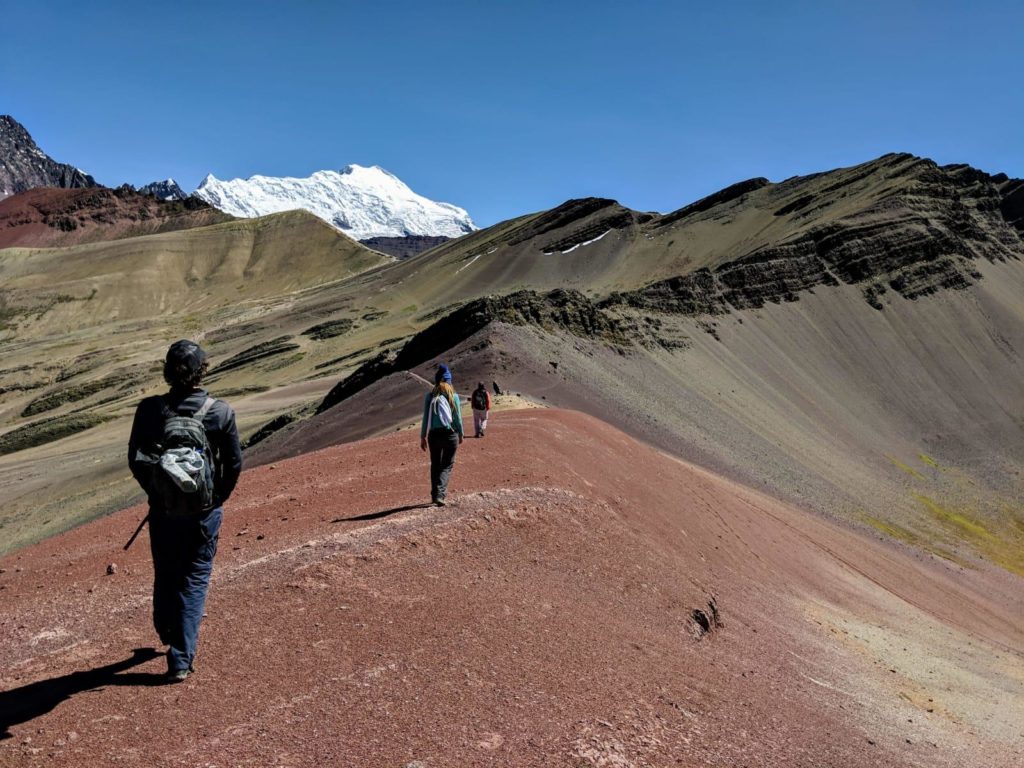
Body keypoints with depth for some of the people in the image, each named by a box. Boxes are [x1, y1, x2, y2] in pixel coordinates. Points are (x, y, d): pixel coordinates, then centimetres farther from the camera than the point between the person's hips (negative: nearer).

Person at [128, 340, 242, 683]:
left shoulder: (150, 409, -10)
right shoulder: (220, 412, -13)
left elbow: (136, 460, -4)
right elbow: (234, 463, -7)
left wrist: (155, 493, 12)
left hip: (163, 510, 2)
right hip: (205, 512, -1)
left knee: (165, 575, 22)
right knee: (194, 581, 11)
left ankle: (168, 634, 48)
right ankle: (180, 660, 11)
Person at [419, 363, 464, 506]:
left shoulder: (429, 396, -1)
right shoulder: (453, 396, -5)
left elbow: (426, 418, 0)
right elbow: (458, 418, -1)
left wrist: (423, 437, 8)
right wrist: (461, 435, 11)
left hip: (434, 434, 2)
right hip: (450, 434, -2)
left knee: (435, 466, 17)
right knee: (447, 466, 6)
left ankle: (435, 495, 21)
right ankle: (439, 494, -12)